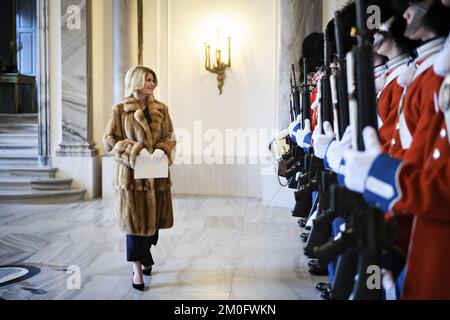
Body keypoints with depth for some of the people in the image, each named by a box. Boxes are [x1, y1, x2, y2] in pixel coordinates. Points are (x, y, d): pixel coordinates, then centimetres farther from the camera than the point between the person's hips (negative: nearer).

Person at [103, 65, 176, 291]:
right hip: (131, 174, -3)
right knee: (134, 221, 0)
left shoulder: (161, 109, 9)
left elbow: (170, 136, 11)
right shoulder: (120, 110, -1)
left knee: (153, 219, 12)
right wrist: (136, 151, -17)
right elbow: (110, 141, -3)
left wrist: (163, 151, -12)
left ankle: (144, 257, 36)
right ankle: (137, 268, 12)